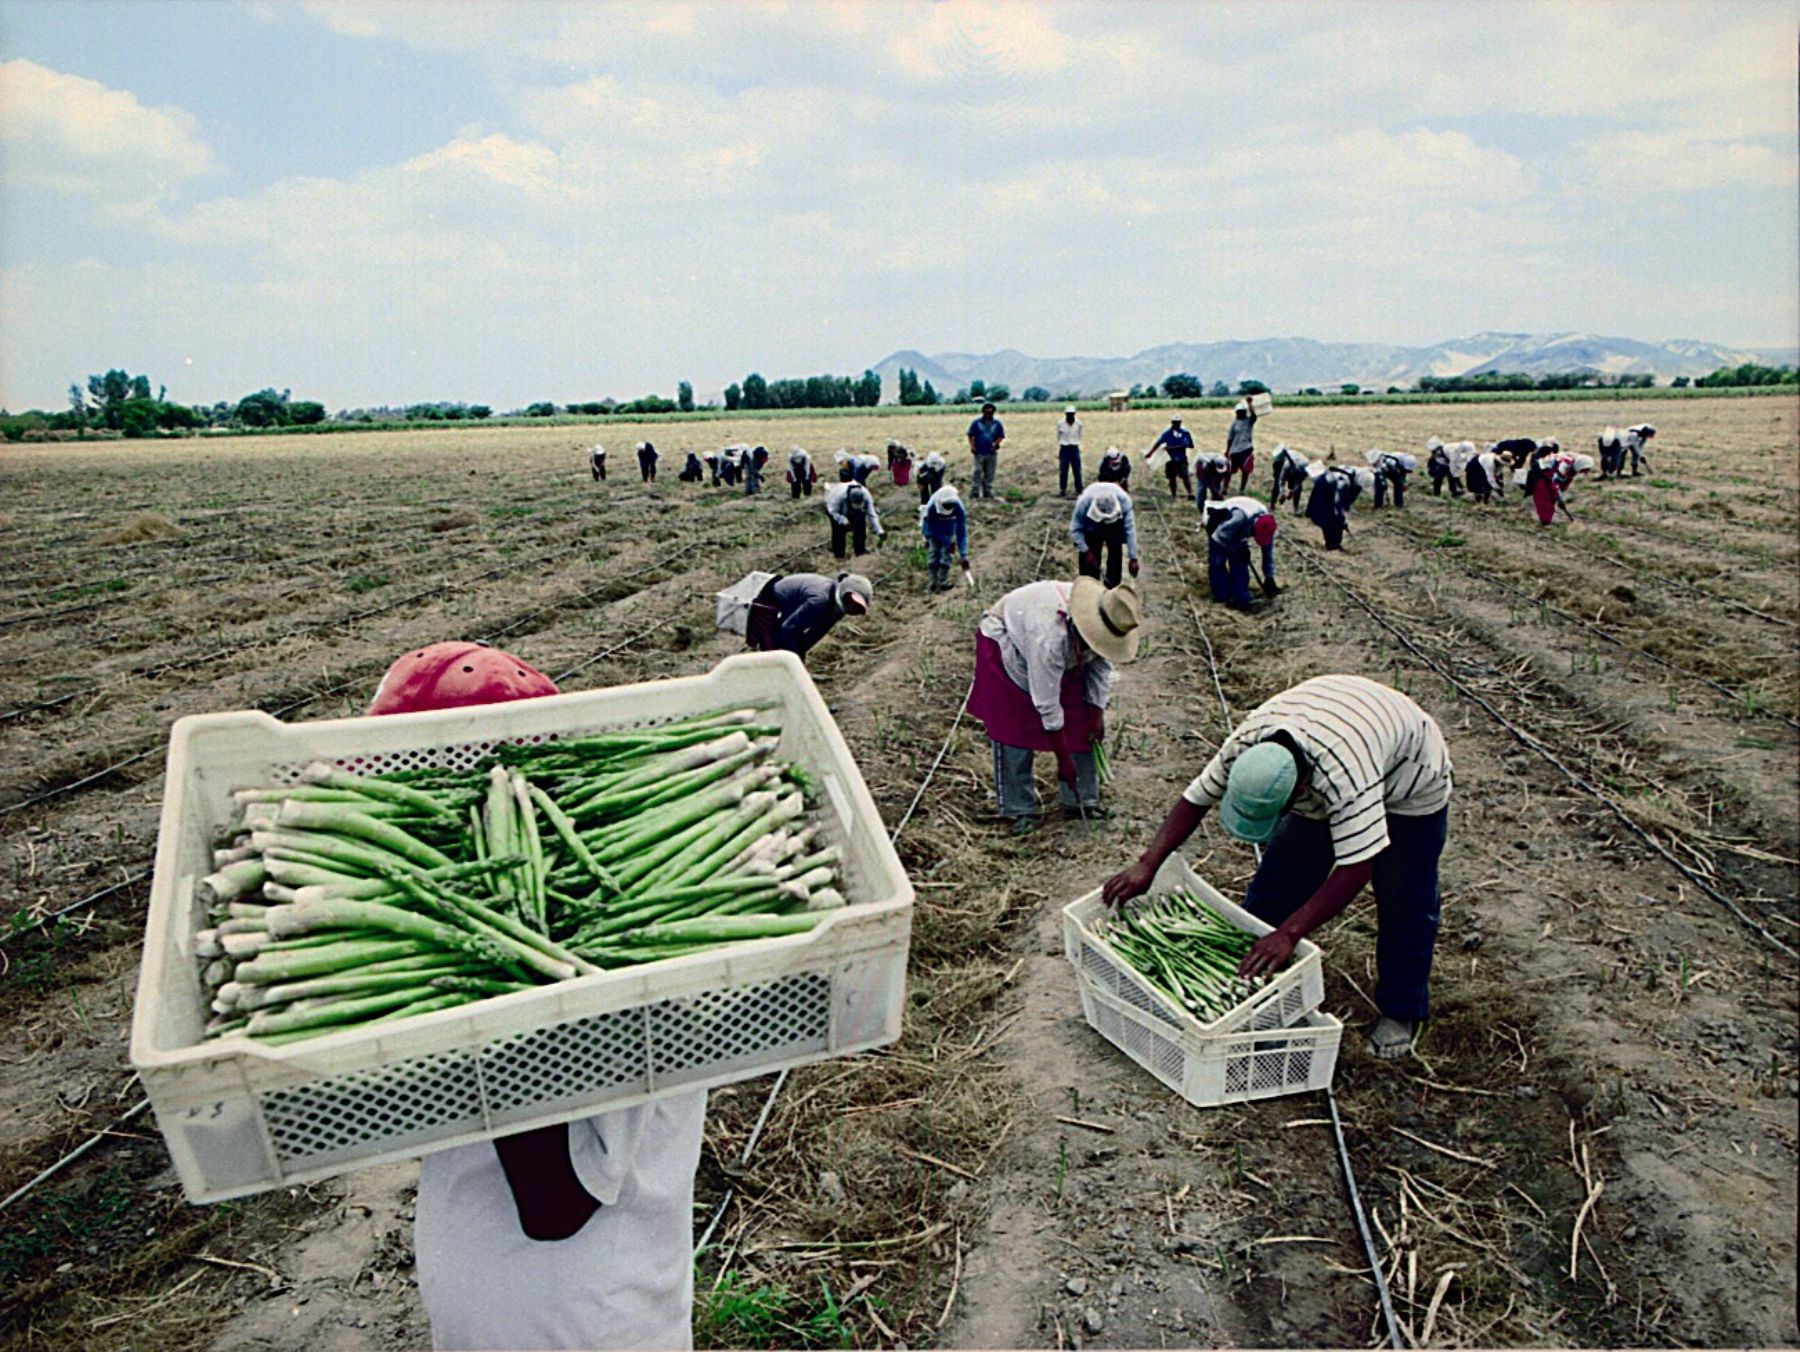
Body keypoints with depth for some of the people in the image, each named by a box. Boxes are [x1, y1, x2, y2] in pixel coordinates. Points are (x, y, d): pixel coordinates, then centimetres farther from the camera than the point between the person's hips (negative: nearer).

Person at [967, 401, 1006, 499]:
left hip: (992, 452, 2)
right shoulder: (976, 423, 1)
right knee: (978, 472, -6)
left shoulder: (997, 423, 5)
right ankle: (975, 492, -3)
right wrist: (972, 446, -8)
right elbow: (970, 435, 5)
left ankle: (988, 491, 15)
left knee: (989, 473, 7)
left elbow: (1001, 436, 8)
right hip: (979, 452, -2)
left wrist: (995, 443, -11)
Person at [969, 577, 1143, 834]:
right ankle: (1018, 810, 0)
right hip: (1005, 643, -6)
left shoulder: (1103, 625, -28)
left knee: (1080, 723, -1)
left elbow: (1102, 667, -8)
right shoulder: (1050, 637, -45)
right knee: (1014, 729, -10)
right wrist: (1064, 760, -30)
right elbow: (1047, 705, -38)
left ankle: (1081, 801, 9)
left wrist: (1097, 714, -13)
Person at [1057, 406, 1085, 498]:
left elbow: (1079, 436, 11)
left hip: (1075, 448, 1)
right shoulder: (1060, 424, -5)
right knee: (1063, 471, 0)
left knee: (1077, 470, 1)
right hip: (1064, 449, -1)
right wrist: (1057, 451, 8)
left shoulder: (1078, 424, -3)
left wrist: (1080, 448, 13)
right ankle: (1062, 490, 8)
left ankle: (1079, 490, 8)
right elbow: (1058, 437, 6)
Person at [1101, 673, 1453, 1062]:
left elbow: (1355, 869, -45)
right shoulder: (1244, 745, -31)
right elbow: (1195, 799, -18)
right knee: (1280, 870, 2)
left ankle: (1402, 1012, 16)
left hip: (1410, 779, -5)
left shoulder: (1346, 778, -48)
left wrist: (1289, 933, -46)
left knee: (1403, 902, -3)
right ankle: (1245, 967, 17)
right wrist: (1147, 866, -24)